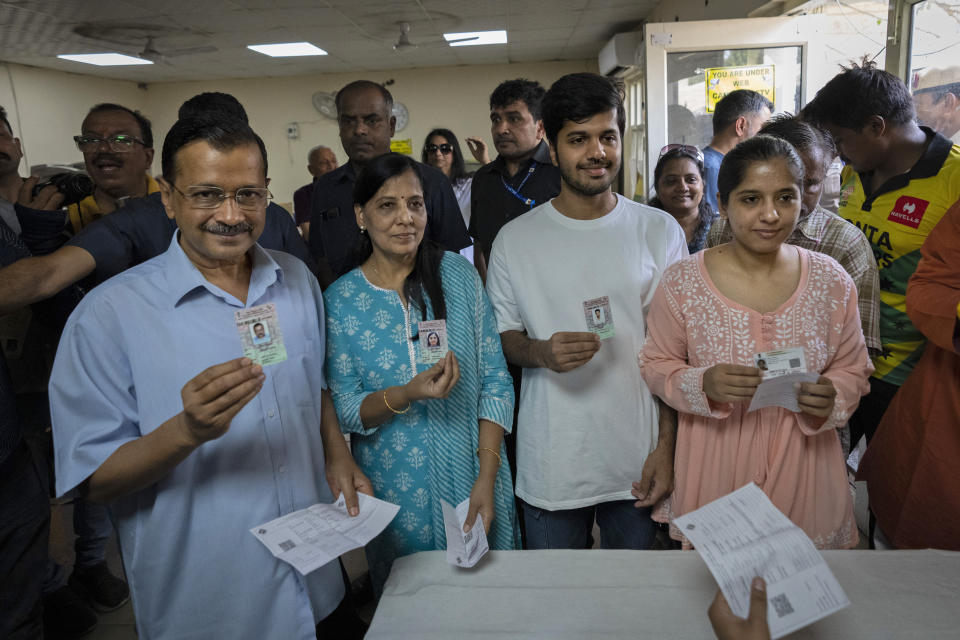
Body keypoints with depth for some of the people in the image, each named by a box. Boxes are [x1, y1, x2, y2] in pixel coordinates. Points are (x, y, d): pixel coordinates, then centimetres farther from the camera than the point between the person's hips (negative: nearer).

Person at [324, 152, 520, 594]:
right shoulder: (339, 301, -5)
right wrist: (406, 395, -24)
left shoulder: (458, 275, -4)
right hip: (395, 491, 0)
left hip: (474, 476, 1)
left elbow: (496, 381, -4)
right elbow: (343, 411, -5)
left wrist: (487, 478, -10)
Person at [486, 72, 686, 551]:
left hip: (637, 462, 1)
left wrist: (666, 445, -5)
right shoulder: (514, 239, -1)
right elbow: (502, 337, 4)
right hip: (549, 469, 0)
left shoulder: (660, 231, -1)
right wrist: (541, 352, -18)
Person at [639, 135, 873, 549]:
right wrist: (704, 384, -23)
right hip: (715, 466, -1)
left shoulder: (831, 282, -4)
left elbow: (853, 369, 6)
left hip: (801, 466, 2)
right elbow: (656, 365, -4)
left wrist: (831, 398, -16)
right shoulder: (681, 283, -12)